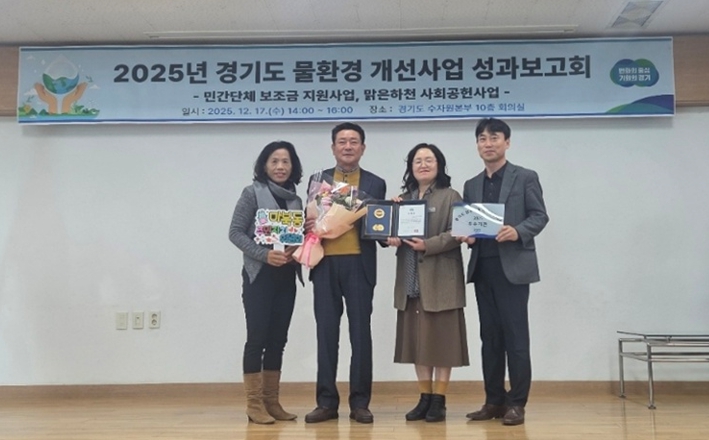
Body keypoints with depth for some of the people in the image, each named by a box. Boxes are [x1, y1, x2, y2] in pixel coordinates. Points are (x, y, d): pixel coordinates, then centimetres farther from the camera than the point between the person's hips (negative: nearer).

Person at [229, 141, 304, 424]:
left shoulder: (295, 199, 12)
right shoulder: (253, 193, -3)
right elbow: (235, 232, -8)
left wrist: (299, 249, -6)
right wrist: (264, 254, -20)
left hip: (286, 277, 5)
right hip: (259, 275, -5)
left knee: (278, 339, 8)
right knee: (257, 338, -4)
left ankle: (272, 401, 16)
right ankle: (254, 404, 4)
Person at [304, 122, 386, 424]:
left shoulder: (375, 184, 9)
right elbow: (309, 220, 12)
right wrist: (308, 227, -9)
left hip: (359, 265, -1)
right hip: (325, 264, 1)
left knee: (360, 333, 2)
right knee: (326, 333, 4)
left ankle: (359, 403, 12)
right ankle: (326, 401, 14)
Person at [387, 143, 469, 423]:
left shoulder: (450, 196, -1)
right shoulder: (402, 198, 16)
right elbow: (391, 229, 14)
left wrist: (428, 245, -22)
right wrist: (391, 239, -8)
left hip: (440, 279, -5)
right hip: (411, 280, 5)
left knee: (441, 338, 0)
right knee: (417, 338, 8)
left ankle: (439, 400, 8)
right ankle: (424, 398, 18)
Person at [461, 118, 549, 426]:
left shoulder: (525, 177, 3)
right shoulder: (471, 185, 17)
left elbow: (540, 215, -3)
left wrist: (518, 231, -20)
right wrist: (466, 235, -6)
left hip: (513, 266, -5)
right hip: (482, 268, 5)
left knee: (515, 337, -3)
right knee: (490, 337, 8)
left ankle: (516, 403, 6)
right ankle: (494, 401, 16)